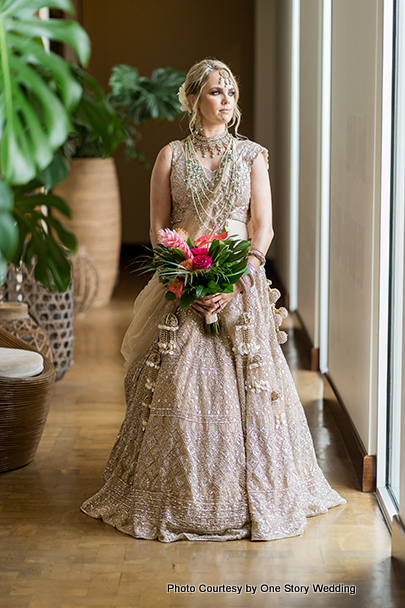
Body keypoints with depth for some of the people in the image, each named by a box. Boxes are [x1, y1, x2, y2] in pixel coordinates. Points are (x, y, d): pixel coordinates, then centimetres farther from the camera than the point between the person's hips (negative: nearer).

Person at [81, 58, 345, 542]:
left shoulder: (252, 155, 7)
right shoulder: (171, 156, 6)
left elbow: (263, 228, 1)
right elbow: (157, 230, 3)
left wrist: (236, 282, -13)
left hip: (242, 287, 0)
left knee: (243, 387, -4)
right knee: (178, 387, -5)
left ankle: (247, 496, 9)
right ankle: (178, 497, 8)